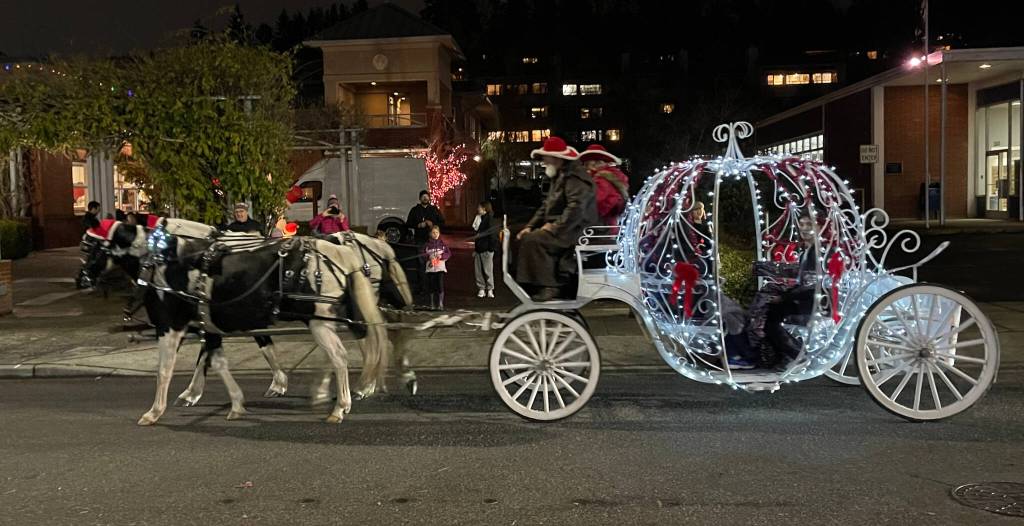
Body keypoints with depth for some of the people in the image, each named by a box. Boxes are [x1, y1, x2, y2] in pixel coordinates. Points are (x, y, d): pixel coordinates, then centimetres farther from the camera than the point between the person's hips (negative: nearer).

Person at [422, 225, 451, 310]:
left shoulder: (442, 244, 4)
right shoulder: (427, 245, 4)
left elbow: (449, 253, 2)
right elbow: (423, 254, 3)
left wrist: (442, 256, -14)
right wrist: (428, 256, -15)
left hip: (440, 268, -1)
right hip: (430, 268, 1)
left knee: (440, 286, -8)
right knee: (431, 287, 5)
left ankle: (441, 304, 0)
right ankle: (432, 304, 18)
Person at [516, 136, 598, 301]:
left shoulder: (575, 177, -13)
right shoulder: (559, 177, 21)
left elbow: (576, 207, -25)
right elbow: (547, 206, 24)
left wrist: (555, 227, -23)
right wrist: (530, 226, 12)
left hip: (576, 230, -11)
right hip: (560, 228, 11)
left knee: (533, 240, -25)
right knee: (526, 237, 6)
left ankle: (549, 286, -21)